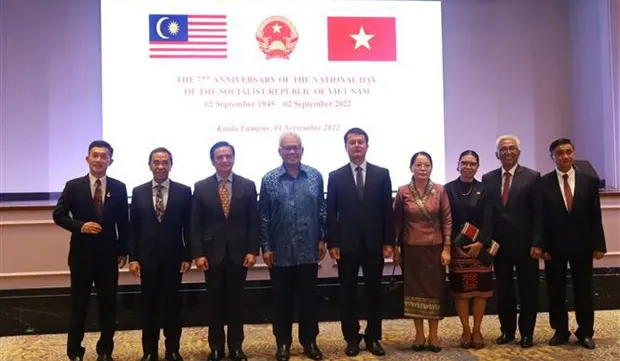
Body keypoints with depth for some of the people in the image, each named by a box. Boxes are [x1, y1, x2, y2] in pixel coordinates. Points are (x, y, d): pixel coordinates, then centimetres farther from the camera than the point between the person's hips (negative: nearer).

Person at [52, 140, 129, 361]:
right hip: (81, 254, -1)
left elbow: (123, 222, 4)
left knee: (108, 305, 9)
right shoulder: (73, 186, -3)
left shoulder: (119, 188, 1)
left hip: (108, 254, 1)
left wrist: (123, 251, 3)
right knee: (79, 305, 9)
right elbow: (58, 215, -1)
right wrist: (80, 226, -17)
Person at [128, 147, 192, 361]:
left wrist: (188, 256, -4)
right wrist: (133, 257, -3)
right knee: (149, 305, 9)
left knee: (172, 305, 8)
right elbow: (133, 228, 3)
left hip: (173, 257, -1)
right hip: (147, 257, 1)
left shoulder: (184, 191, 0)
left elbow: (188, 227, 0)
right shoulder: (138, 192, 3)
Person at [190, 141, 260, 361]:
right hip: (212, 252, 0)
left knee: (236, 300, 9)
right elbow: (196, 224, 0)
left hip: (239, 252, 0)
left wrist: (253, 251, -5)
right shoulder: (201, 187, 1)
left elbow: (253, 222, 1)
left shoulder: (248, 186, 2)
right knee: (215, 301, 9)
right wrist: (198, 253, -7)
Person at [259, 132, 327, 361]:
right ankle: (283, 343, 24)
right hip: (280, 252, -1)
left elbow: (322, 210, 7)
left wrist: (322, 239, 4)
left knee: (308, 298, 10)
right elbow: (263, 217, 0)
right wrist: (265, 247, -3)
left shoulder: (315, 176, 2)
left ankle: (309, 341, 25)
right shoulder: (269, 179, -2)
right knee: (282, 300, 10)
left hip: (309, 251, 1)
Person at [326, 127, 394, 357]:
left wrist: (389, 242, -3)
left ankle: (373, 338, 21)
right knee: (348, 293, 7)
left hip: (374, 244, 1)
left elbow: (387, 211, 2)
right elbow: (331, 213, 0)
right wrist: (332, 243, -6)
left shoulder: (382, 174, 4)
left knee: (374, 292, 9)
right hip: (347, 244, 0)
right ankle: (352, 338, 19)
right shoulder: (335, 177, 3)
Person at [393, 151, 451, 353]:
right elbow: (396, 222, 2)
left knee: (434, 290, 7)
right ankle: (419, 334, 19)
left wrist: (446, 248, -5)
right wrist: (395, 248, 1)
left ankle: (433, 334, 19)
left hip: (434, 248, 0)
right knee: (414, 290, 7)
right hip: (411, 249, 0)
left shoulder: (440, 191, -2)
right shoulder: (403, 192, -3)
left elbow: (447, 221, -1)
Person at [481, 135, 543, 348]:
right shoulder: (488, 179, 6)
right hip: (499, 244, 3)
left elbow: (538, 213, -5)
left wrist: (537, 243, -11)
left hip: (525, 244, -2)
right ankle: (507, 330, 23)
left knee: (528, 290, 6)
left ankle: (527, 333, 18)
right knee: (503, 291, 10)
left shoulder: (532, 177, -2)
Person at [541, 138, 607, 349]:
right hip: (554, 246, -1)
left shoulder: (589, 181, 2)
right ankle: (560, 331, 21)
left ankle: (585, 332, 22)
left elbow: (595, 217, 2)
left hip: (582, 245, 1)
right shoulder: (543, 183, -3)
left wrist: (599, 245, -2)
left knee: (583, 290, 9)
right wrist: (542, 246, -9)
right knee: (556, 291, 7)